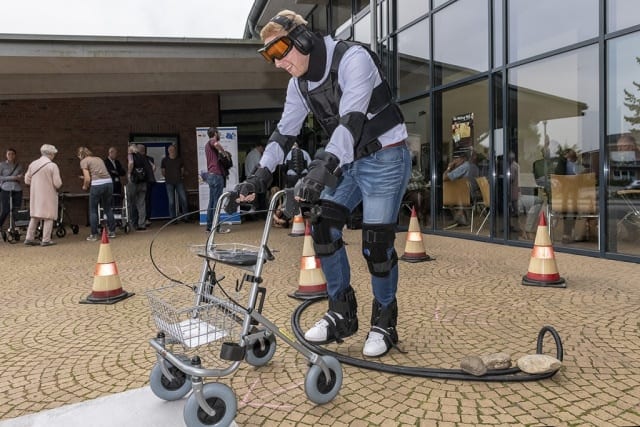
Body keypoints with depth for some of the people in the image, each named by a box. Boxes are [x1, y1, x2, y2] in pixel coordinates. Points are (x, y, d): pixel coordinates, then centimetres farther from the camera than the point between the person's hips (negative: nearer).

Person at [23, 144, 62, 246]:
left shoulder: (32, 164, 2)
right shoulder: (53, 166, -13)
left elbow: (27, 180, 6)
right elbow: (57, 183, -16)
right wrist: (57, 187, 6)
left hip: (35, 195, 5)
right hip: (48, 195, -5)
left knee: (34, 217, 16)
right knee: (48, 217, 3)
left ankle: (29, 238, 16)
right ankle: (46, 240, 3)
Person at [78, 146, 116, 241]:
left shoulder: (84, 161, 4)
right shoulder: (99, 159, 22)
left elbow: (87, 178, -5)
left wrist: (85, 186, 14)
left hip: (97, 185, -6)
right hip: (109, 182, 6)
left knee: (93, 211, 7)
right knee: (108, 208, 16)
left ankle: (94, 235, 10)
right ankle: (112, 232, 18)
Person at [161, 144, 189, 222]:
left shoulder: (179, 159, 9)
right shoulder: (165, 160, 4)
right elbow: (163, 171, 10)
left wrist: (181, 176, 8)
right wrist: (168, 177, 5)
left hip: (179, 181, 2)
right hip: (169, 183, -2)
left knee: (183, 199, -5)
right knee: (171, 201, -2)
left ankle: (185, 217, 5)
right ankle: (173, 218, 5)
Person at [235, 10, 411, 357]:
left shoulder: (353, 59, -20)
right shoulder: (299, 84, 3)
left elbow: (351, 120, -33)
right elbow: (285, 132, 7)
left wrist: (322, 167, -46)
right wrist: (260, 175, -4)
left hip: (385, 158, -7)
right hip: (348, 161, 7)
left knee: (376, 242, -10)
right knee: (322, 226, -4)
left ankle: (384, 323, 12)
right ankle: (342, 314, 11)